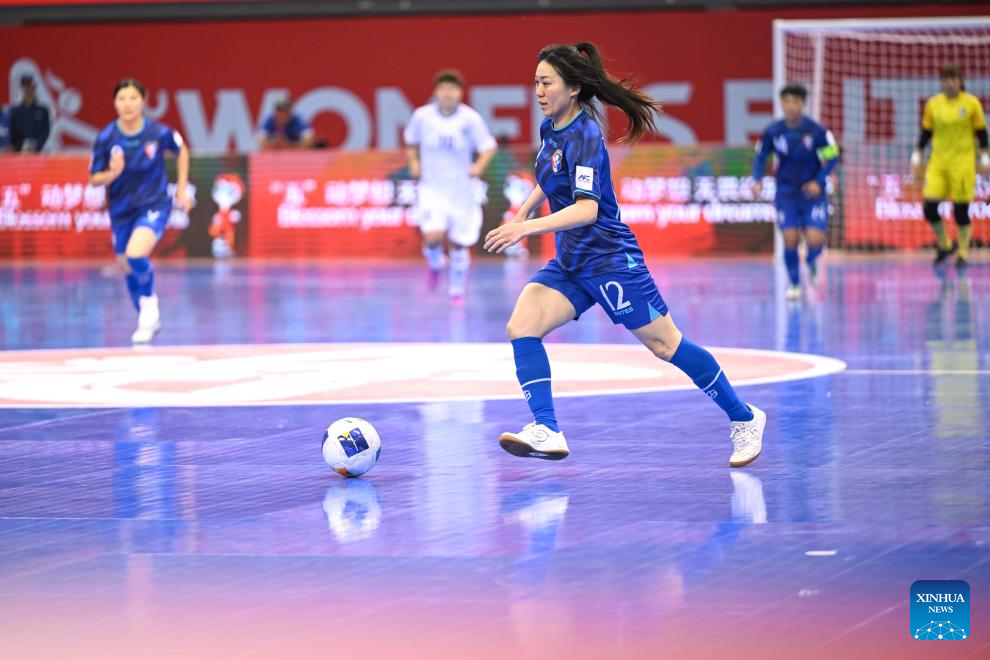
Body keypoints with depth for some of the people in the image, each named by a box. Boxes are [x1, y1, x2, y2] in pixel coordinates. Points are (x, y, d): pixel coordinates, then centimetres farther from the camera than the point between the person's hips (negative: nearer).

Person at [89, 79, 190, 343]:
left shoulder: (159, 133, -16)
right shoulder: (106, 138, -14)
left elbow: (182, 150, 7)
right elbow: (94, 179, -5)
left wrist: (182, 189, 6)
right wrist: (112, 174, -27)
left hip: (154, 205, -3)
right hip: (121, 210, 3)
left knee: (136, 255, -27)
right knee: (129, 270, 15)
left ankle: (149, 302, 1)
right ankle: (149, 321, 38)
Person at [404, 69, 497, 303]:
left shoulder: (470, 119, -11)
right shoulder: (422, 116, -7)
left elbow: (488, 147, -3)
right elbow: (410, 140, 13)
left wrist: (479, 165, -21)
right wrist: (413, 162, -3)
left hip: (462, 189, 0)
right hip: (431, 187, 0)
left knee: (459, 244, 8)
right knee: (433, 237, -21)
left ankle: (457, 288, 32)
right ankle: (436, 264, 15)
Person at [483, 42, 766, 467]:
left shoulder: (583, 137, -21)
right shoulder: (551, 128, 5)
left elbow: (586, 209, -32)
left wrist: (526, 228, -39)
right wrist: (523, 212, 17)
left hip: (609, 260, -8)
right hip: (570, 264, 8)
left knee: (666, 345, -1)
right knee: (521, 327, -11)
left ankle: (744, 419, 13)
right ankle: (546, 432, -18)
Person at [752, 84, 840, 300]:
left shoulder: (816, 130, -13)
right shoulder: (773, 132, -8)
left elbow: (832, 157, -4)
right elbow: (760, 156, 6)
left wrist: (819, 181, -15)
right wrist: (757, 180, -10)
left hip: (812, 192, -1)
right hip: (786, 193, 1)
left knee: (815, 240, -11)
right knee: (790, 240, -8)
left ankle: (811, 262, 26)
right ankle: (794, 284, 14)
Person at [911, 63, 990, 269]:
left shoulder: (972, 103, -3)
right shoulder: (933, 104, 5)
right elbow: (926, 132, 12)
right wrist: (917, 156, 9)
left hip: (963, 161, -3)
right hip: (938, 161, 3)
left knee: (961, 209, -2)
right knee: (929, 207, -5)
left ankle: (963, 253, 12)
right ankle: (944, 245, 19)